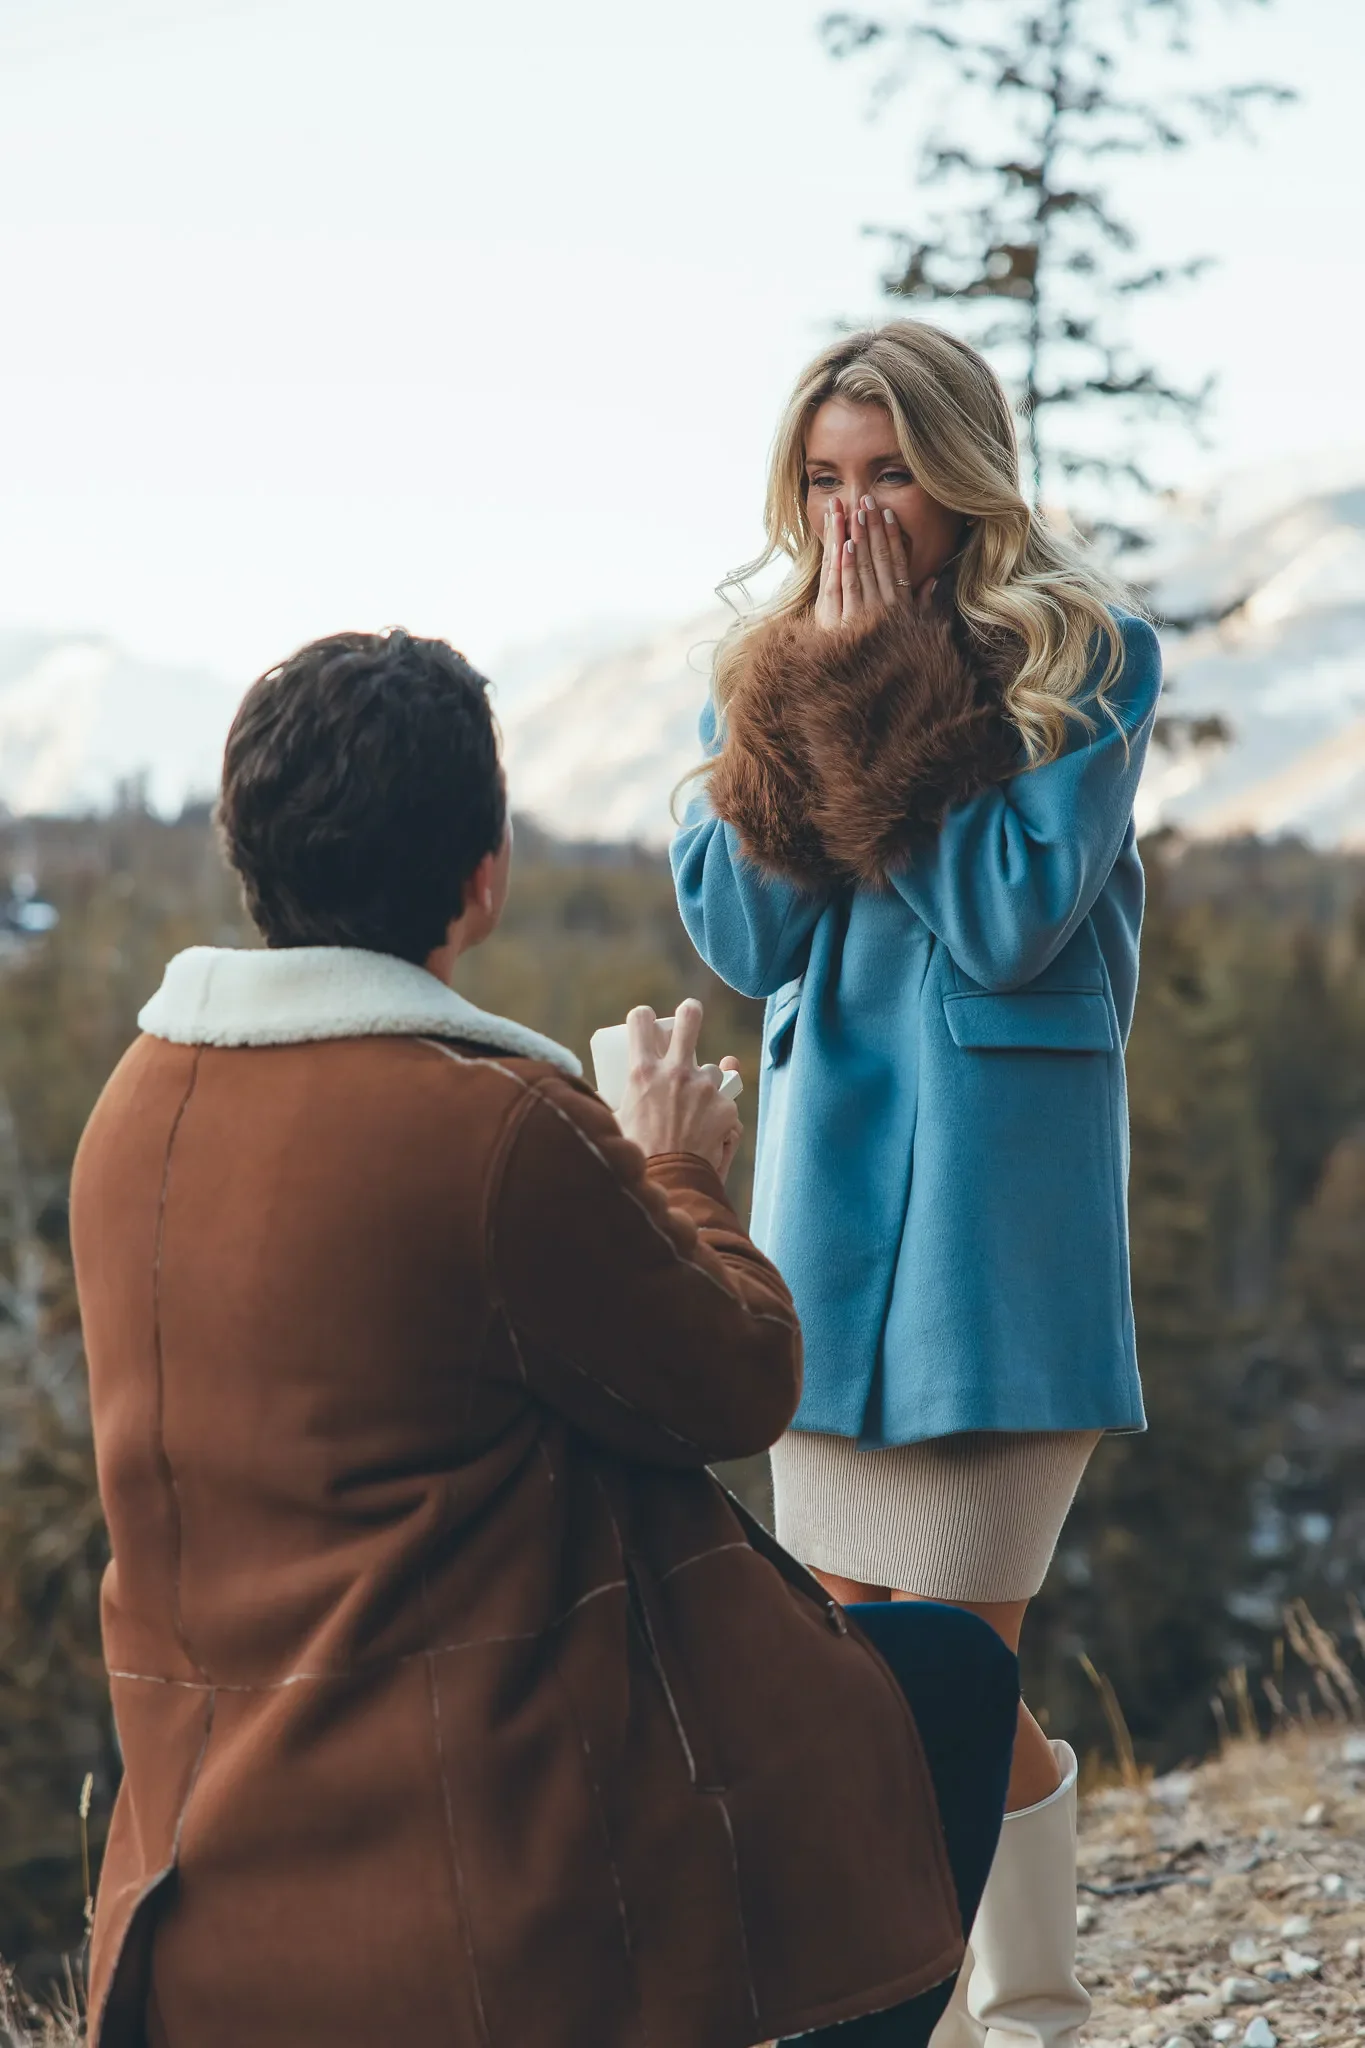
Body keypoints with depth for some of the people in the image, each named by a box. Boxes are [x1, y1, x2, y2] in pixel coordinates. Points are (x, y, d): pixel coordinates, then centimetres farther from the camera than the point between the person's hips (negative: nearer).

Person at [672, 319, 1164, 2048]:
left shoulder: (1083, 658, -5)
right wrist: (813, 702, -9)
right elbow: (743, 939, -1)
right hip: (828, 1168, 5)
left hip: (999, 1180, -5)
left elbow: (1015, 919, -16)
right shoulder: (768, 663, 9)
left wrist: (868, 717, -13)